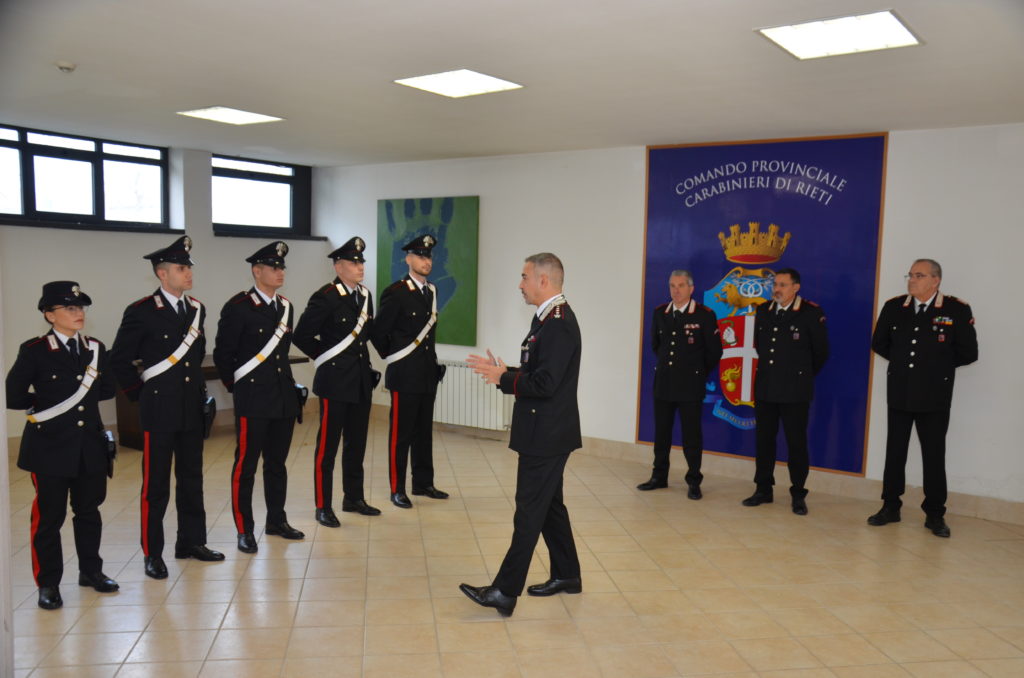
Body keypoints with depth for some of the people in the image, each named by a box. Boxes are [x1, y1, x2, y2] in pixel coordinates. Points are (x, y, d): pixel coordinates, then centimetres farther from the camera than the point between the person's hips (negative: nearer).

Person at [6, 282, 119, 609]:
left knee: (89, 511, 15)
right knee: (49, 517, 5)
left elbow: (108, 389, 13)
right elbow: (13, 396, -7)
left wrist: (83, 397, 3)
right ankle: (48, 584, 17)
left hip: (90, 446, 4)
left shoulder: (95, 348, 6)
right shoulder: (34, 351, -8)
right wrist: (42, 402, 5)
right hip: (50, 447, -4)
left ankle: (90, 571, 30)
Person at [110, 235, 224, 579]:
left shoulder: (196, 308, 7)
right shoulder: (140, 312, -10)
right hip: (160, 410, -5)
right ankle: (152, 554, 15)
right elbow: (119, 360, -4)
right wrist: (140, 393, -2)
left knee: (191, 478, 13)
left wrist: (198, 387, 13)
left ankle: (191, 541, 26)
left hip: (192, 409, 6)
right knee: (156, 484, 3)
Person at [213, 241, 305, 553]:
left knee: (277, 463, 15)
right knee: (246, 465, 3)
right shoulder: (238, 307, -10)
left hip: (284, 398, 6)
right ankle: (244, 530, 13)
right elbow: (222, 354, -6)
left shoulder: (286, 306, 10)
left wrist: (286, 381, 15)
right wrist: (236, 386, 2)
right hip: (253, 400, -6)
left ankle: (276, 520, 28)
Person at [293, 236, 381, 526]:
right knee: (328, 445, 1)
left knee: (357, 443, 14)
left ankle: (354, 498, 26)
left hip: (362, 379, 7)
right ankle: (323, 507, 10)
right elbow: (302, 336, -13)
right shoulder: (325, 297, -13)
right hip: (336, 380, -7)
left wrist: (359, 357, 12)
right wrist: (326, 357, -3)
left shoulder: (365, 295, 8)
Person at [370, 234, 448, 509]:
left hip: (428, 374, 7)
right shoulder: (395, 293, -11)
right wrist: (393, 357, 4)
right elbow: (378, 333, -7)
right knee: (401, 433, 1)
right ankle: (397, 489, 10)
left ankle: (423, 483, 24)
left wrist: (432, 361, 15)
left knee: (424, 431, 14)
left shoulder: (431, 292, 11)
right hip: (405, 375, -7)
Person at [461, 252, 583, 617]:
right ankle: (566, 575, 32)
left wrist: (502, 378, -15)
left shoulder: (558, 324, -20)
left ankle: (505, 592, 4)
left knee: (530, 511, -4)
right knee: (549, 504, 19)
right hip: (546, 433, 10)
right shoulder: (549, 318, 13)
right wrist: (504, 371, 4)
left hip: (546, 436, -10)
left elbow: (544, 384, -26)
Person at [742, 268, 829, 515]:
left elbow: (821, 351, 1)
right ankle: (763, 490, 20)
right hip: (765, 388, 5)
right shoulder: (763, 311, 7)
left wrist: (804, 374, 10)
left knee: (796, 443, 2)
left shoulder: (811, 313, -8)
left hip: (795, 390, -5)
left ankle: (798, 495, 13)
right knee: (764, 440, 10)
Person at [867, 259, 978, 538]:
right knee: (894, 452, 9)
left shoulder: (957, 310, -7)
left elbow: (968, 353, -3)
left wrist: (939, 365, 6)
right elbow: (879, 343, 14)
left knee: (934, 456, 5)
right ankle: (890, 507, 20)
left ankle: (935, 514, 16)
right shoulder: (893, 307, 3)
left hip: (934, 397, -3)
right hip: (899, 394, 3)